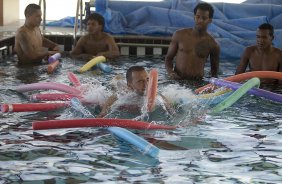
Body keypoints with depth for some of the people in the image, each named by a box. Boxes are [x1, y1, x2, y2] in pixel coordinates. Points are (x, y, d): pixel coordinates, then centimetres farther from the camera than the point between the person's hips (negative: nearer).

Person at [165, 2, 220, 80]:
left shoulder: (213, 45, 3)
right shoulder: (179, 35, 5)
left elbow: (214, 71, 15)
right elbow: (168, 57, 13)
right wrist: (170, 72, -6)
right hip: (176, 80, 0)